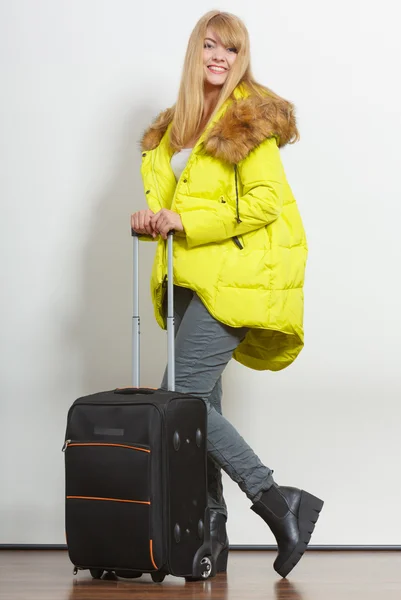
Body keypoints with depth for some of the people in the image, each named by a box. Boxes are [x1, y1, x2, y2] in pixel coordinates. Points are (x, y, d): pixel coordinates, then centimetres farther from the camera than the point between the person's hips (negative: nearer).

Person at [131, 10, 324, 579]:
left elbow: (265, 201, -14)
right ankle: (210, 532, 15)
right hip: (192, 279, 8)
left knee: (182, 398, -14)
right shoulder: (175, 124, 17)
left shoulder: (251, 116, -5)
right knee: (198, 402, 7)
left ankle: (278, 502, -8)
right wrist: (152, 217, -3)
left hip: (236, 276, -8)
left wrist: (186, 222, -17)